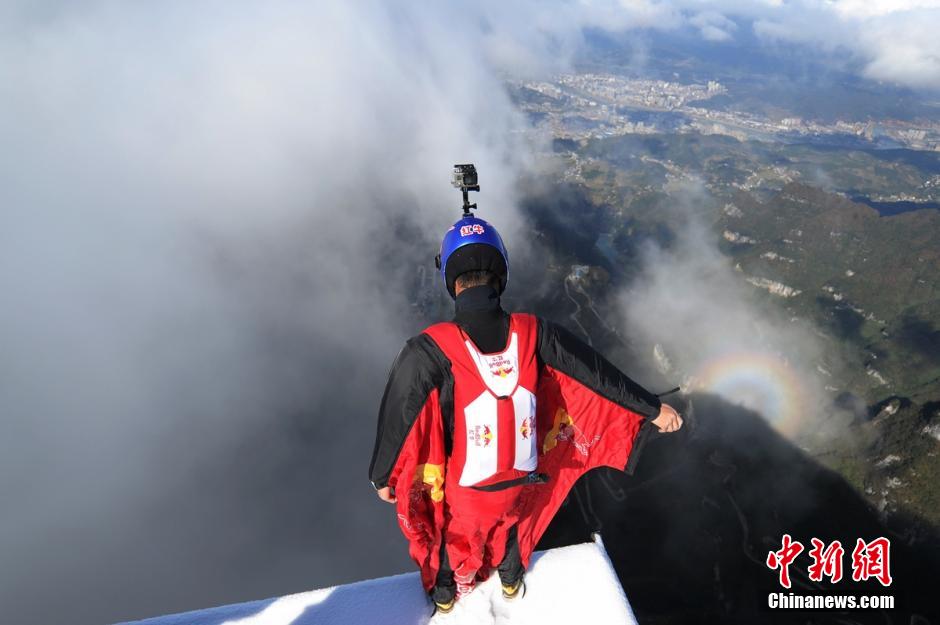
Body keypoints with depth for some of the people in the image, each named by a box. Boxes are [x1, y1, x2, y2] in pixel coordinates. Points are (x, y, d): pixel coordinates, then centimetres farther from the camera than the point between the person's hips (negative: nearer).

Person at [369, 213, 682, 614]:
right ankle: (511, 581, 63)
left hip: (463, 488, -2)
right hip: (522, 478, 2)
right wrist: (652, 408, 2)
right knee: (512, 524, 35)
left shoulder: (429, 351, -31)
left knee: (453, 533, 31)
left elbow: (397, 419, -19)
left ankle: (445, 593, 59)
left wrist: (382, 476, -2)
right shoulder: (533, 333, -24)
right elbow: (597, 373, -12)